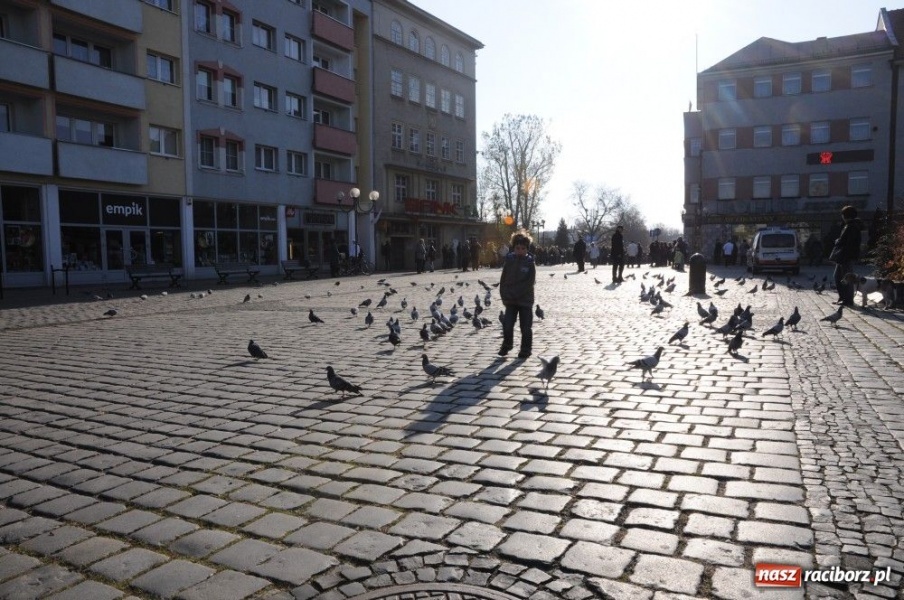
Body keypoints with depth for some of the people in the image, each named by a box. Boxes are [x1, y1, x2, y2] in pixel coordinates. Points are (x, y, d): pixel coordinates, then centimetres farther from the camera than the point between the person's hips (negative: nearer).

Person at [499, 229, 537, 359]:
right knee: (507, 325, -3)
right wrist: (504, 296, -5)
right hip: (510, 301, 2)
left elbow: (529, 283, -11)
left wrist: (514, 294, -15)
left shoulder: (530, 263, -5)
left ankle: (526, 349, 19)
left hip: (525, 300, -2)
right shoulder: (509, 261, 2)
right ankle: (507, 344, 21)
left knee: (526, 327, 4)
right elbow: (503, 280, 5)